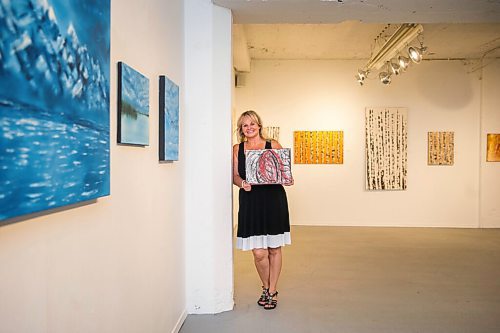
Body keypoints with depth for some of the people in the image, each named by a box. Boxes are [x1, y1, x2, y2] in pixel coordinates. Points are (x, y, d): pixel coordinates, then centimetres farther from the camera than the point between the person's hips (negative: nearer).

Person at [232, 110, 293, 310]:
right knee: (259, 253, -3)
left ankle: (272, 291, 27)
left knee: (274, 249, 7)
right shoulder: (237, 149, 10)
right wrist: (242, 183, -14)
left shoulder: (273, 145, 5)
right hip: (250, 202, 1)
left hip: (274, 200, 0)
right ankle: (265, 288, 26)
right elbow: (235, 175, 7)